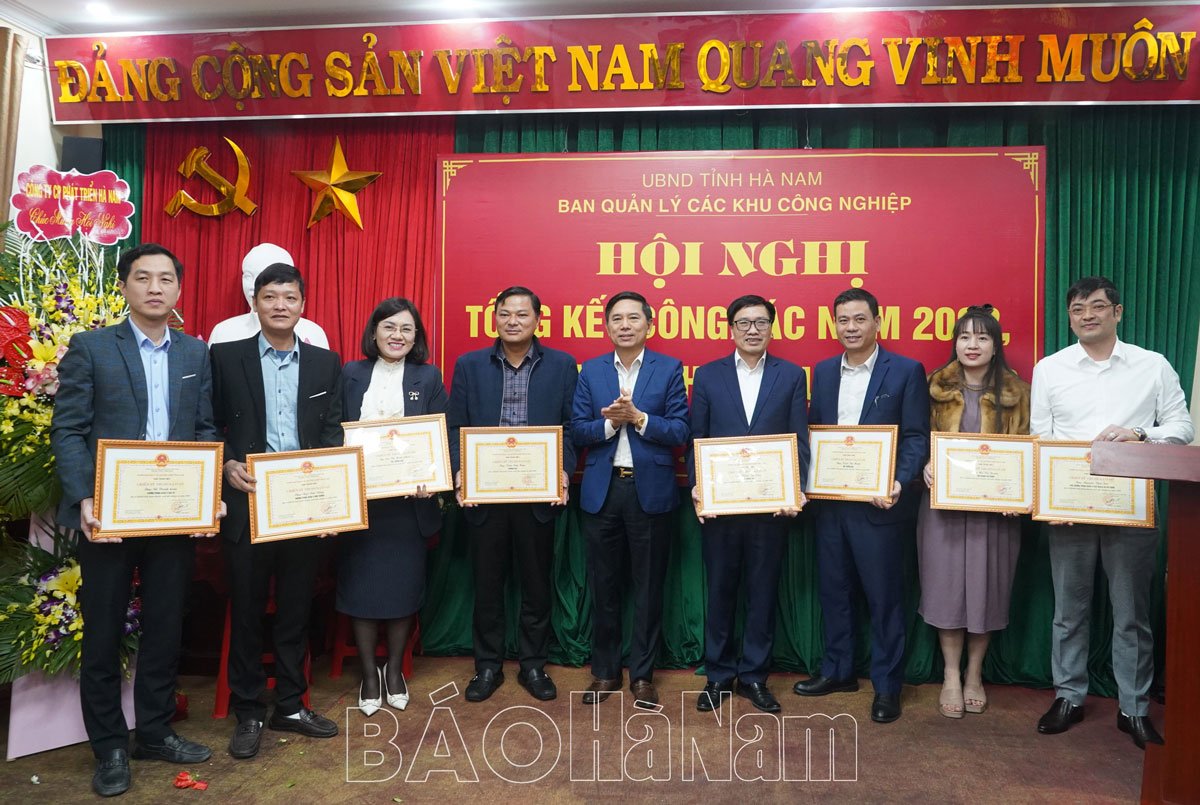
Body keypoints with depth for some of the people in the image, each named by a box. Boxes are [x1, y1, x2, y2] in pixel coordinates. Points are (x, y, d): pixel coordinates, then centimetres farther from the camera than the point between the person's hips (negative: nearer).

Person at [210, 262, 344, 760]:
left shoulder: (326, 363, 8)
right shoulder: (226, 357, 2)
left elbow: (333, 430, 6)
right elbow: (211, 424, 2)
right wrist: (227, 466, -14)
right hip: (248, 500, -2)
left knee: (296, 608, 12)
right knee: (246, 610, 9)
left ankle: (290, 705, 27)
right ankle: (248, 713, 23)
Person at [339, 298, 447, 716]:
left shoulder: (429, 377, 4)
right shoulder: (350, 375, 5)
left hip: (408, 500, 0)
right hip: (358, 500, 1)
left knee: (404, 584, 7)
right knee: (360, 584, 6)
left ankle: (394, 670, 26)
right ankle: (369, 673, 23)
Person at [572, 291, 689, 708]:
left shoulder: (669, 369, 1)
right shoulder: (591, 370, 7)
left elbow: (680, 431, -6)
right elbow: (578, 431, 1)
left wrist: (638, 418, -18)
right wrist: (610, 422, -16)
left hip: (650, 490, -2)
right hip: (601, 490, 2)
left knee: (648, 587, 8)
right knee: (603, 586, 11)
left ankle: (643, 674, 22)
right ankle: (605, 671, 26)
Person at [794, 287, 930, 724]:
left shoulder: (906, 371, -5)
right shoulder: (823, 371, 10)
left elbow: (917, 437, -7)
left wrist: (899, 483, -22)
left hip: (878, 503, -5)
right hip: (829, 501, 5)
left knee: (884, 595, 5)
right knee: (834, 589, 15)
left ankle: (887, 685, 20)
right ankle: (837, 671, 31)